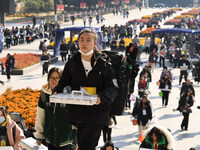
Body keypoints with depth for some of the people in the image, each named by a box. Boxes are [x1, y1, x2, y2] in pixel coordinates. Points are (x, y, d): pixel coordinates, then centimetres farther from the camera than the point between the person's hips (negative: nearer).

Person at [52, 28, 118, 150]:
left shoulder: (103, 64, -3)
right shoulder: (72, 63, 8)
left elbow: (113, 88, -7)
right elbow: (64, 82, 12)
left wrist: (101, 97, -27)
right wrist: (57, 92, -10)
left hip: (98, 111, -4)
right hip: (78, 111, 4)